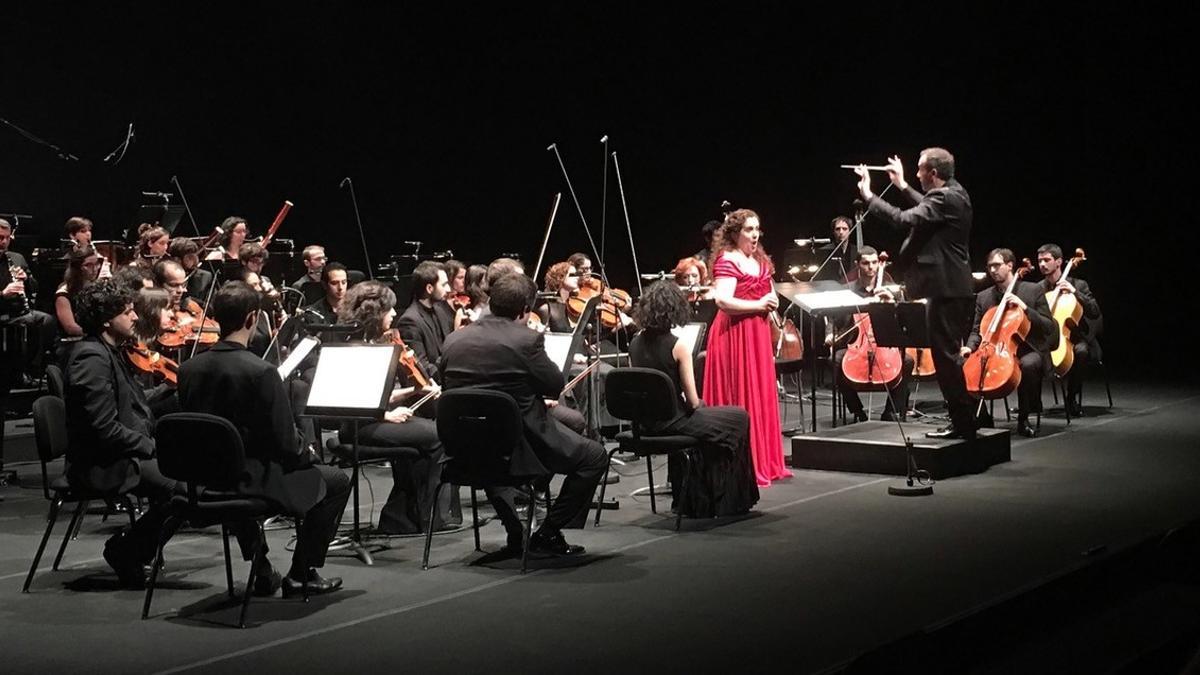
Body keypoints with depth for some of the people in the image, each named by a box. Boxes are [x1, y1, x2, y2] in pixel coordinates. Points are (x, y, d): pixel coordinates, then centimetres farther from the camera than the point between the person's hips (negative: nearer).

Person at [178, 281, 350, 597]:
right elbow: (286, 443, -19)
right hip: (251, 479, -7)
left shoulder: (189, 369, -3)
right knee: (336, 481, 12)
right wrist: (308, 455, 5)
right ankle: (302, 574, 16)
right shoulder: (261, 372, -22)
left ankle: (261, 570, 37)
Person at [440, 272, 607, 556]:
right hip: (520, 447, -5)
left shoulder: (454, 340, 0)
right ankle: (549, 533, 11)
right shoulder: (527, 340, -15)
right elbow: (555, 386, -6)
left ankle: (514, 533, 34)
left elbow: (445, 386, 12)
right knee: (594, 456, 12)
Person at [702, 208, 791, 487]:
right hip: (735, 335, -9)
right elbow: (723, 301, -23)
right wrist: (758, 305, -17)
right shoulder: (727, 261, -12)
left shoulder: (761, 260, 15)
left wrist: (772, 298, 4)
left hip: (758, 334, 9)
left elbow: (768, 292, 27)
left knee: (761, 399, 12)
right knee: (739, 401, -5)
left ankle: (764, 462, 20)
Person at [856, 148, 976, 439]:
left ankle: (961, 422, -3)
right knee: (948, 353, 15)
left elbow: (905, 220, -27)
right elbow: (928, 210, 34)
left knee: (945, 353, -6)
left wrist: (868, 195, -20)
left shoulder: (944, 197, -16)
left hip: (945, 287, -11)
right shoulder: (955, 193, 14)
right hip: (954, 286, 11)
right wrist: (903, 186, 36)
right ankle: (962, 418, 20)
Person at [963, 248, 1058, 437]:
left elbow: (1049, 327, -2)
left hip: (1027, 350, -4)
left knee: (1028, 364, -38)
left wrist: (1025, 308, -16)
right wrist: (970, 347, -9)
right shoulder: (983, 297, 11)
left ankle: (1023, 418, -20)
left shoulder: (1033, 290, 1)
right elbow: (976, 331, 13)